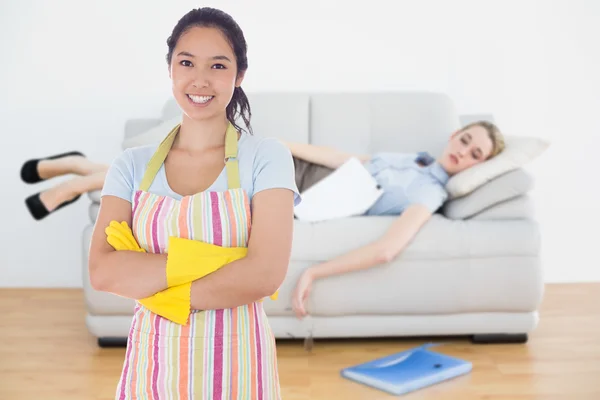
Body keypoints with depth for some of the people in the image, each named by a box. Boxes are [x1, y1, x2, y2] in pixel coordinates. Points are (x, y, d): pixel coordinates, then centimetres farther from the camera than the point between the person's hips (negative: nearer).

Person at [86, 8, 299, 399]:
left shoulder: (267, 157, -7)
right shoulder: (132, 165, 0)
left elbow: (266, 272, -18)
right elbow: (102, 271, -12)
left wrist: (157, 289, -13)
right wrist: (195, 260, -21)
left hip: (236, 365, -2)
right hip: (152, 364, 2)